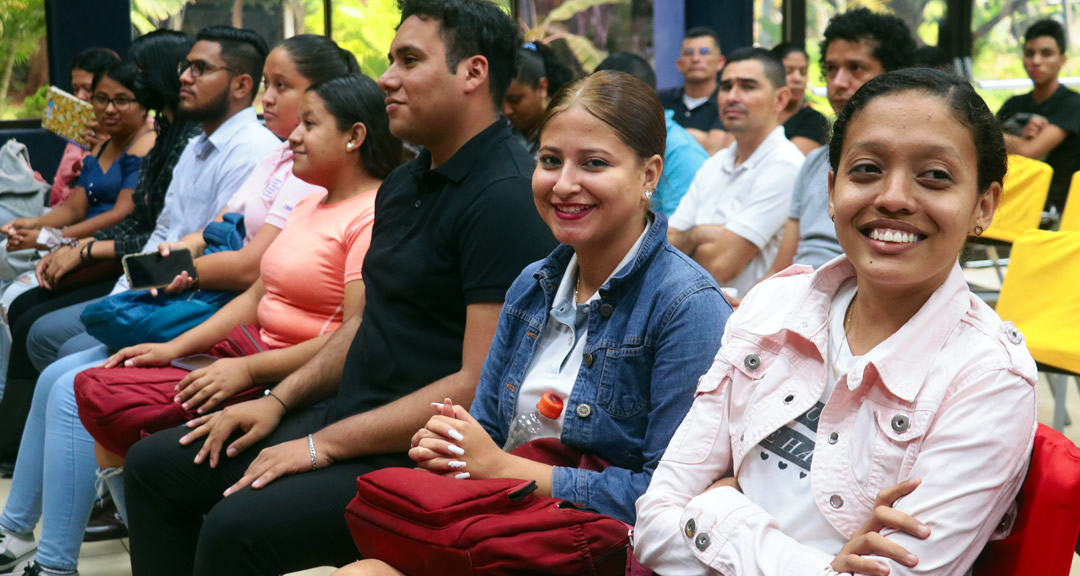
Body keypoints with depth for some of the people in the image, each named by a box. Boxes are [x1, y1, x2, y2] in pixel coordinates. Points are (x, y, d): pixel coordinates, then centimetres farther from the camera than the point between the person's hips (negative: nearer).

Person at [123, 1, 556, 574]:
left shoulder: (505, 198, -19)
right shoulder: (404, 184, 14)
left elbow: (479, 384, -24)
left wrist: (326, 444, -20)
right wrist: (279, 401, 9)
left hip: (420, 454, -10)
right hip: (349, 415, 10)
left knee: (236, 529, -27)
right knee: (152, 464, 8)